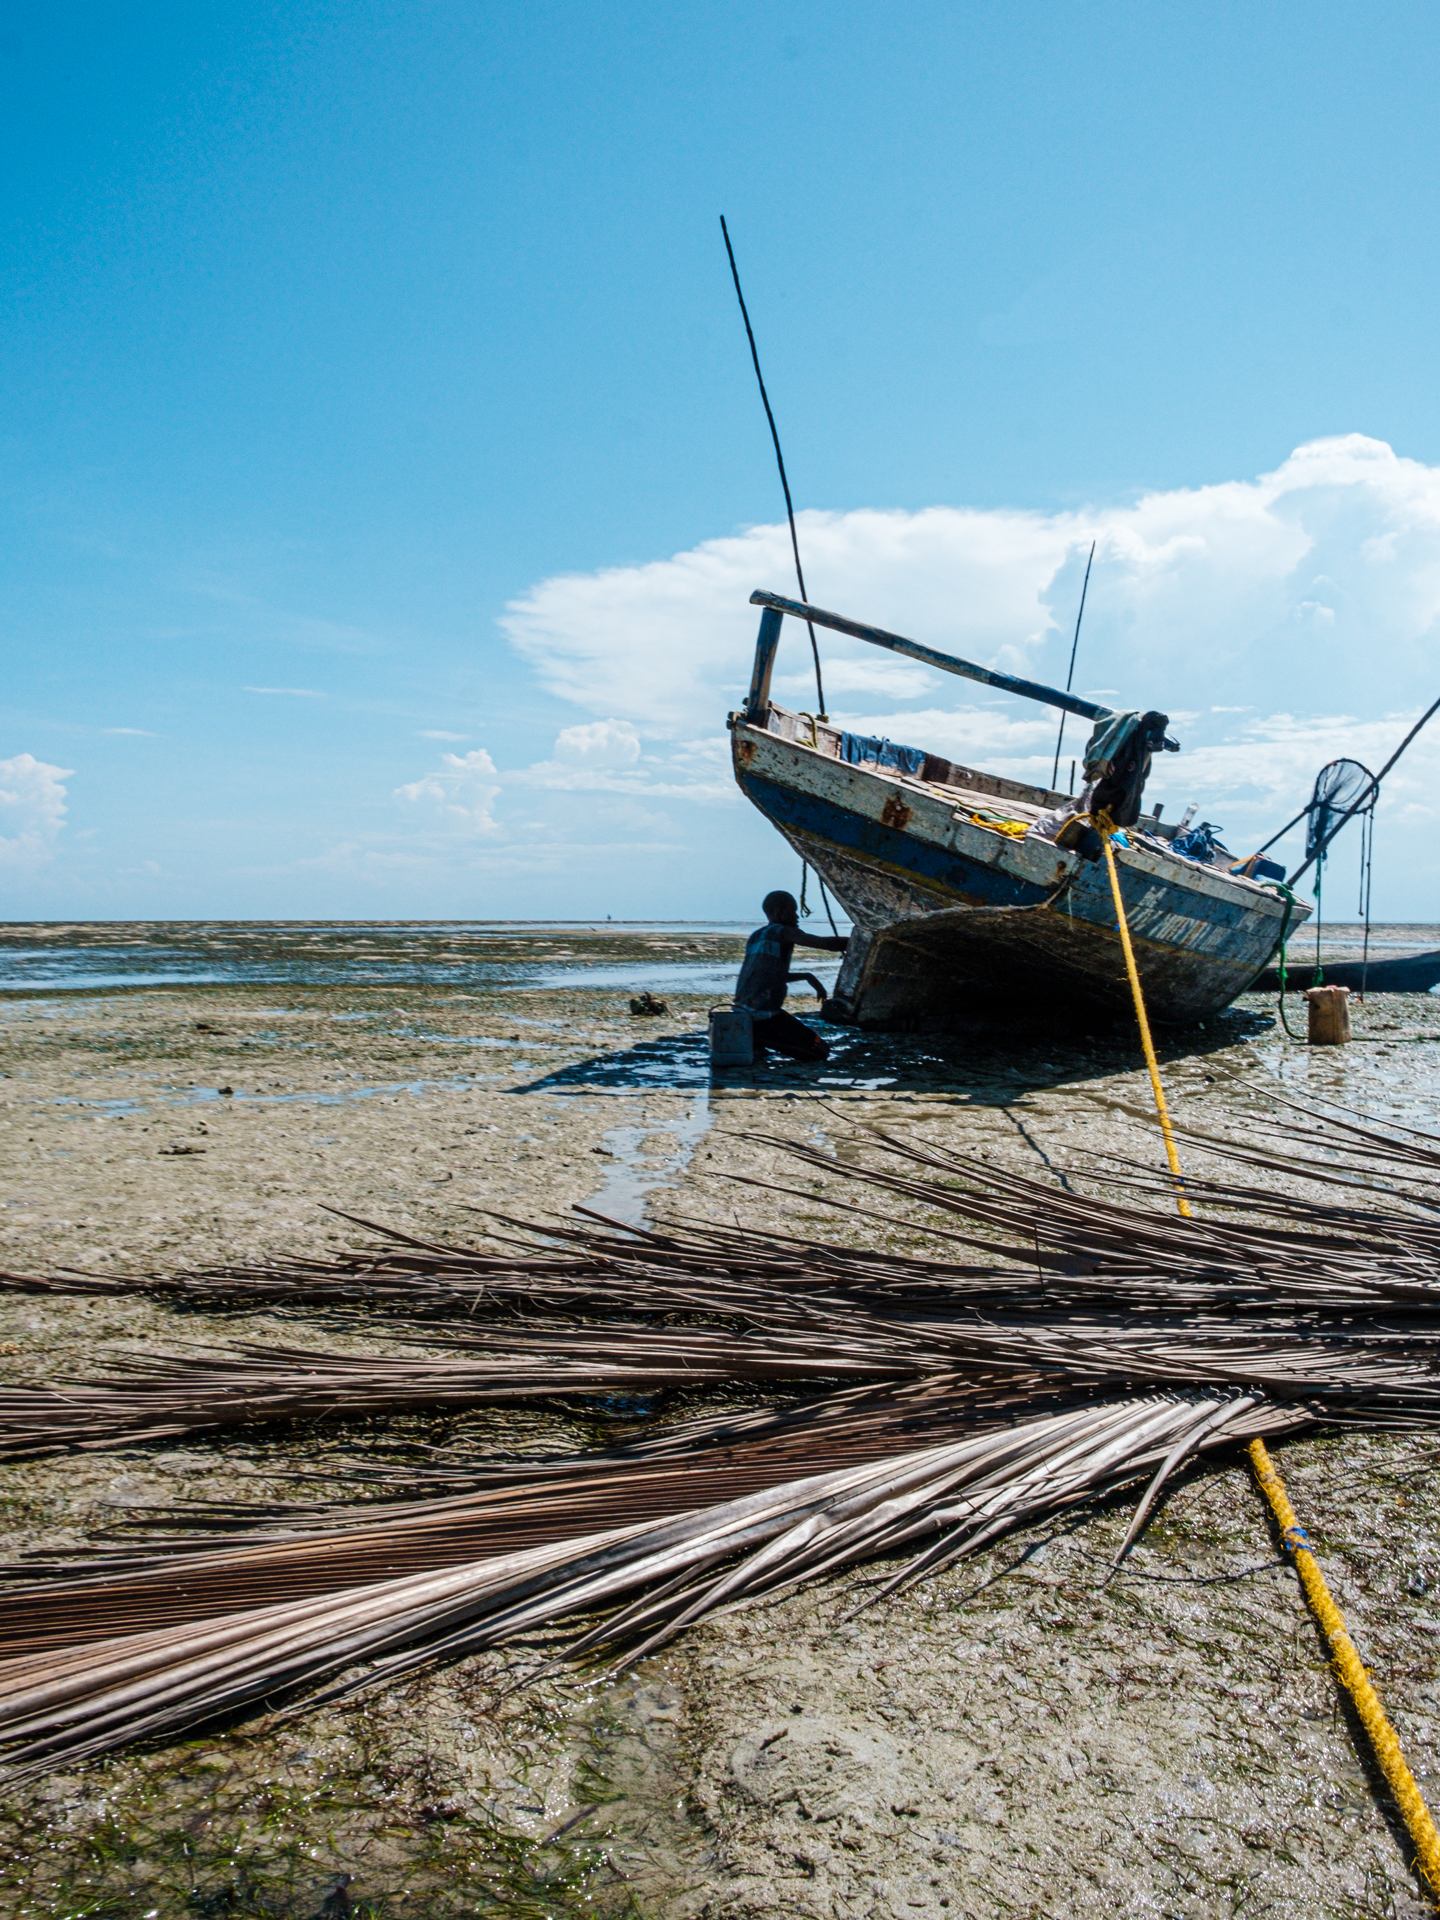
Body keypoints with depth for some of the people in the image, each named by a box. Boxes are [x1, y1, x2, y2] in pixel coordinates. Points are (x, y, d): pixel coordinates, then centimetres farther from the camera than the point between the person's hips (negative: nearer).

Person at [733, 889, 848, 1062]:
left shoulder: (755, 937, 16)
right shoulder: (782, 932, -7)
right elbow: (824, 943, -15)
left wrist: (807, 976, 22)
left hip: (743, 1012, 8)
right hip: (765, 1015, -8)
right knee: (821, 1052, -2)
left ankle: (754, 1037, 11)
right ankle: (760, 1036, -9)